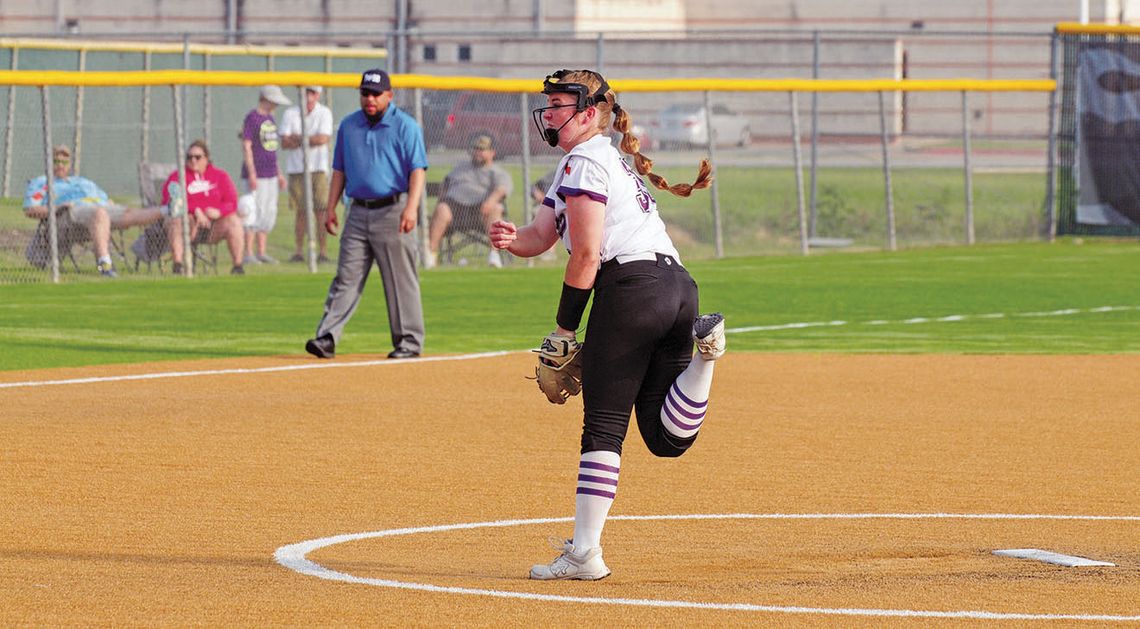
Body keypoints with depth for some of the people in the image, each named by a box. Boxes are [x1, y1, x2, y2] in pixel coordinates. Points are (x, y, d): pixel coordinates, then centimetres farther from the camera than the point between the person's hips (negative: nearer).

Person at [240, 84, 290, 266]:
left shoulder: (270, 118, 16)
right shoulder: (252, 118, -9)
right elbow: (246, 146, -14)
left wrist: (278, 173, 21)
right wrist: (252, 173, -19)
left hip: (270, 175, 9)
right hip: (257, 175, -9)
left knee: (269, 214, 9)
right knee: (255, 213, -10)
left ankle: (262, 253, 14)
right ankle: (249, 254, -9)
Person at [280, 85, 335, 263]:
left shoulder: (324, 113, 3)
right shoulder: (290, 114, 7)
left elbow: (323, 139, -11)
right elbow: (284, 143, -3)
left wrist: (298, 138, -7)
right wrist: (311, 140, -9)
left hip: (318, 168, -2)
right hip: (296, 168, 2)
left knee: (320, 212, -7)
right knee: (301, 212, 2)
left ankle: (323, 252, -5)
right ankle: (299, 251, 7)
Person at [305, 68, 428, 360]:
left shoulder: (405, 126, -3)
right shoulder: (348, 126, 13)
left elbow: (418, 170, -10)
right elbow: (339, 171, 19)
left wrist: (411, 208, -22)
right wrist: (331, 209, 10)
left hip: (392, 211, -5)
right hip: (359, 212, 5)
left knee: (400, 280, -1)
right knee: (346, 278, -1)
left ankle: (409, 341, 7)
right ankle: (327, 338, -7)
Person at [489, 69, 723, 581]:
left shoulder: (584, 162, -2)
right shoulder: (614, 162, 29)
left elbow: (586, 254, -10)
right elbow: (542, 235, 20)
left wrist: (564, 328, -5)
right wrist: (513, 239, -2)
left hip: (630, 286, -9)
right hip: (676, 285, 9)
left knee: (604, 425, -5)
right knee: (666, 438, 5)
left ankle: (584, 553, -6)